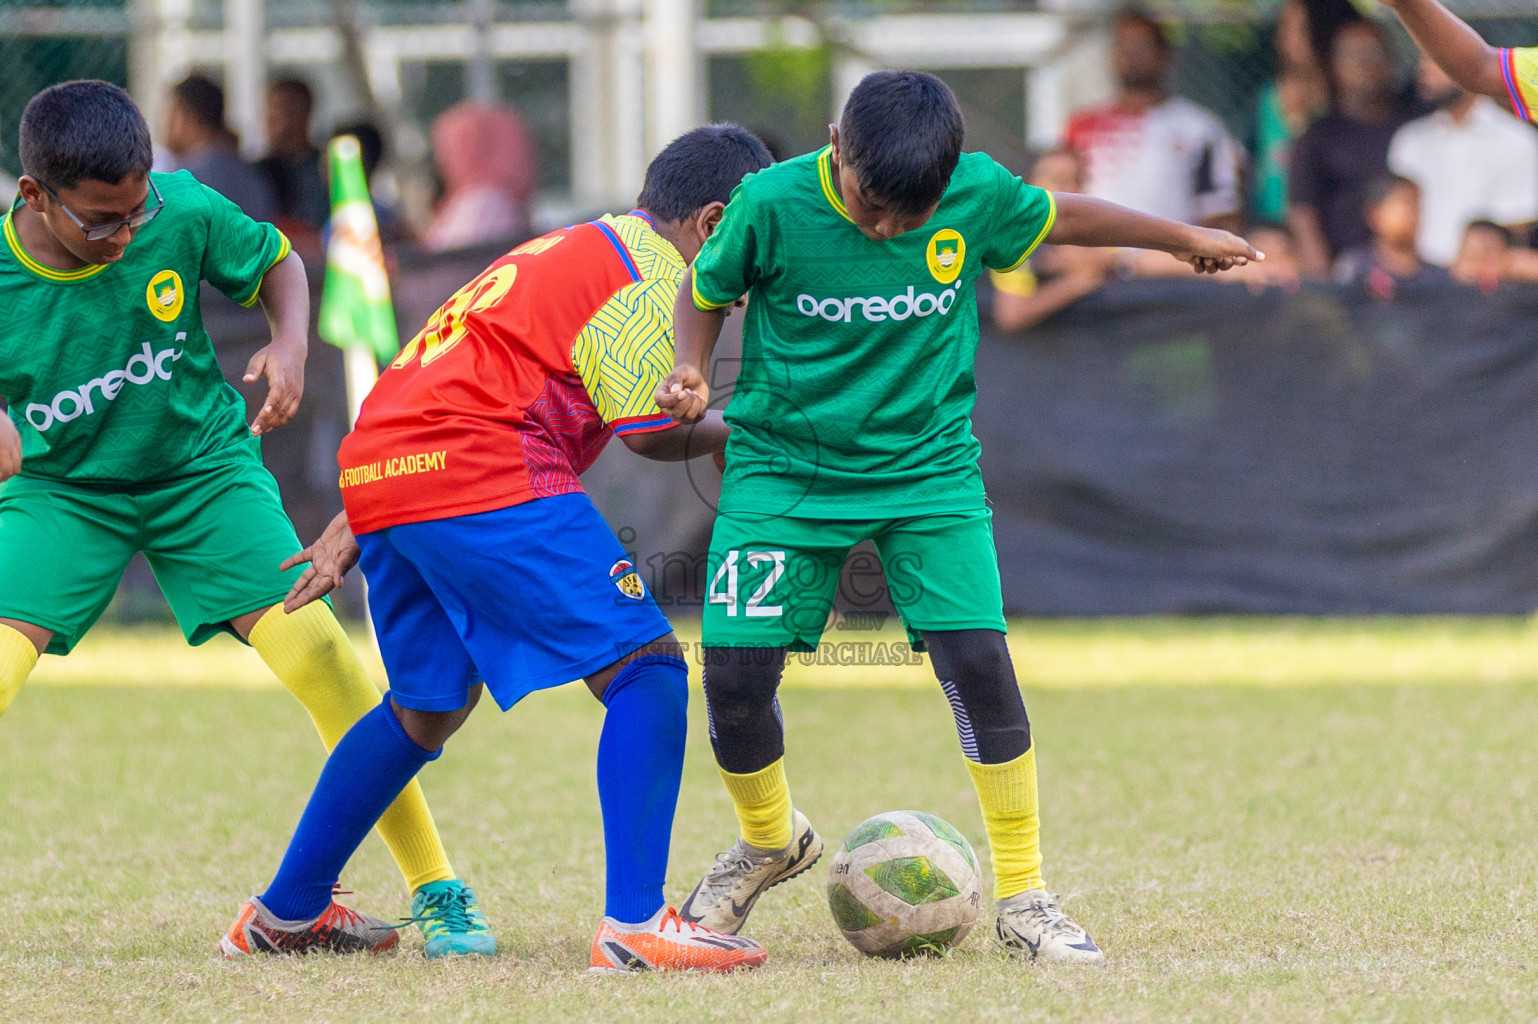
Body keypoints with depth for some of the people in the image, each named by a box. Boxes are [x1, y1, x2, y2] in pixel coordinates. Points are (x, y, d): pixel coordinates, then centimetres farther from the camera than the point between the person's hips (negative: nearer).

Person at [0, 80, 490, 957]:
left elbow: (277, 261, 2)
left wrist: (291, 342, -18)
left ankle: (438, 892, -5)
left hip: (202, 468, 1)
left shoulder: (183, 213, -19)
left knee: (314, 646, -15)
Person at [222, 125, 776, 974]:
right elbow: (651, 432, -7)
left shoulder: (568, 252, 27)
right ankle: (634, 924, -19)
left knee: (428, 707, 27)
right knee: (647, 669, -9)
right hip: (484, 487, -10)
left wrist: (356, 527, 29)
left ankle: (281, 912, 35)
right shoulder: (648, 271, -2)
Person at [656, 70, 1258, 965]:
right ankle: (770, 842, 25)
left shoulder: (979, 195, -13)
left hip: (927, 466, 0)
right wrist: (692, 369, -17)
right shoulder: (773, 204, -17)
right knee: (736, 672, -8)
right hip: (785, 465, 0)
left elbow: (1061, 219, 9)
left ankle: (1024, 898, 0)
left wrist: (1187, 238, 22)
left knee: (978, 660, -14)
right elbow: (707, 289, 2)